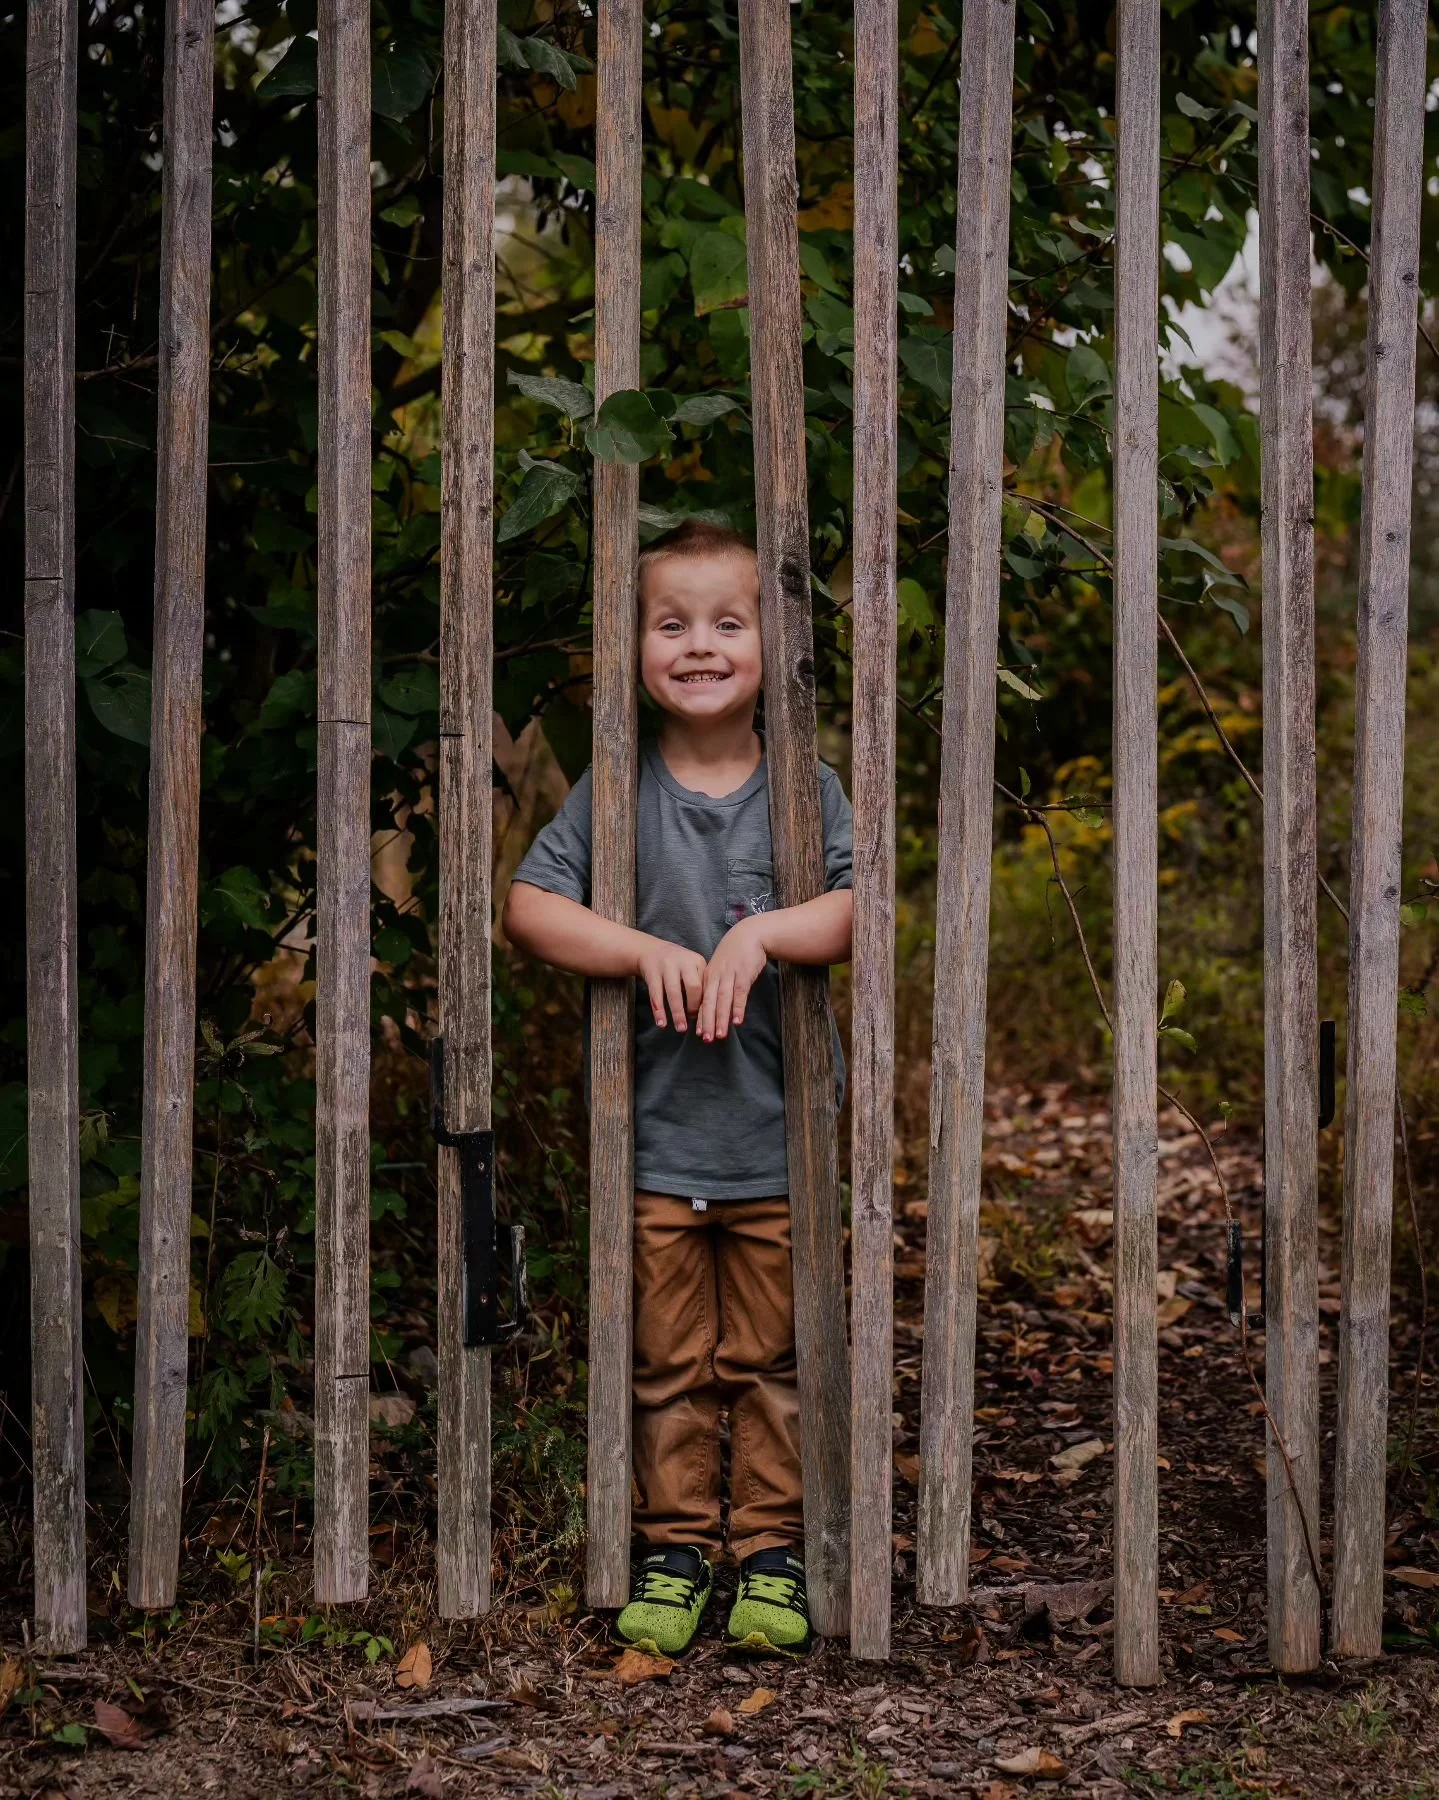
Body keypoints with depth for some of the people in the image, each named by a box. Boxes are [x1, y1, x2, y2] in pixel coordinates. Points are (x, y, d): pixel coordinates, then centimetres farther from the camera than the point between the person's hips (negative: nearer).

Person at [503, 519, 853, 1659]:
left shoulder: (804, 788, 0)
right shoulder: (615, 789, 0)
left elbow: (860, 911, -11)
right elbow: (530, 904, -6)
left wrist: (759, 934, -26)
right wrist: (648, 950, -18)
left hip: (777, 1137, 0)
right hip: (654, 1133, 0)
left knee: (770, 1360, 8)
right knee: (669, 1362, 8)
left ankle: (772, 1552, 19)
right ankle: (675, 1549, 19)